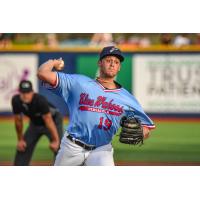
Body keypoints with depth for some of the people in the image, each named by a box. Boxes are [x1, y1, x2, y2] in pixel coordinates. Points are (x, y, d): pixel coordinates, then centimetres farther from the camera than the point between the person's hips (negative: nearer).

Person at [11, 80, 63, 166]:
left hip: (54, 120, -5)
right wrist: (20, 140, 0)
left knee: (57, 148, -20)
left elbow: (48, 121, -34)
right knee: (22, 149, 5)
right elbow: (18, 120, -8)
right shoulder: (16, 101, -22)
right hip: (35, 123, 5)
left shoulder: (40, 100, -37)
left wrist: (55, 141, -33)